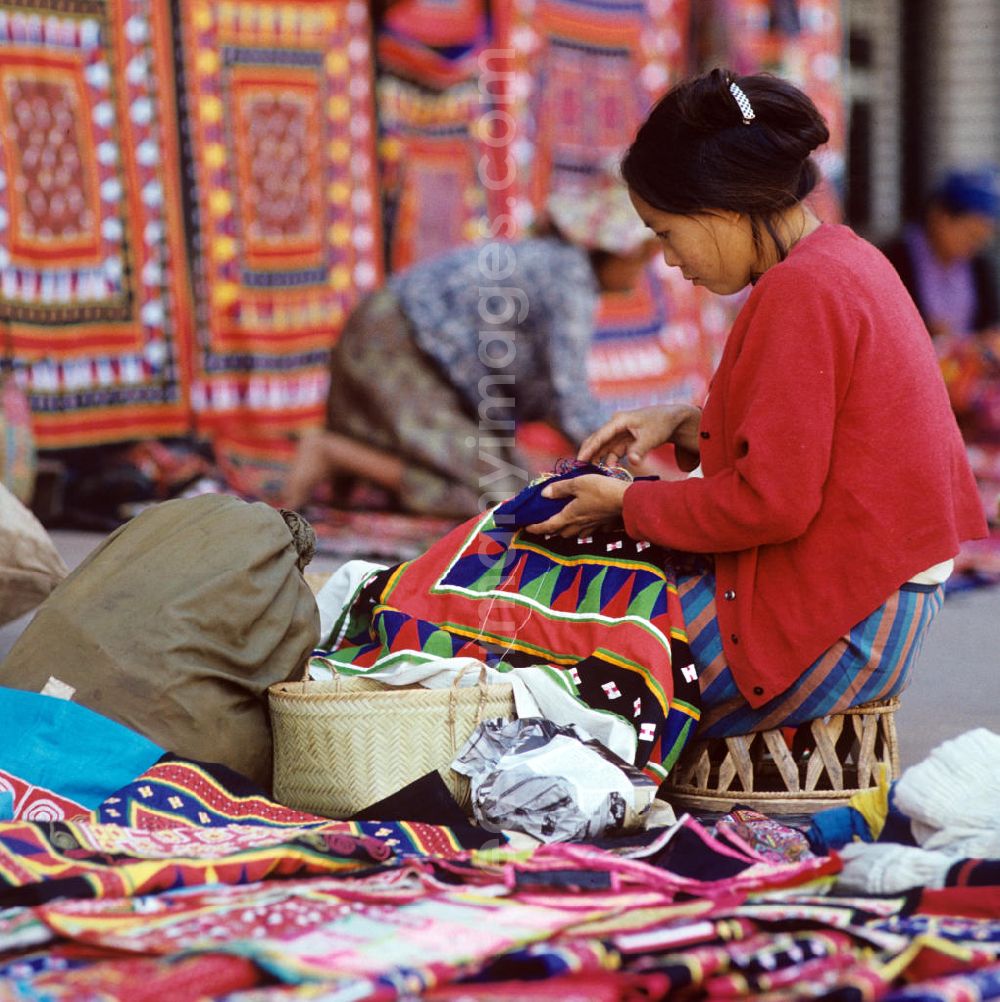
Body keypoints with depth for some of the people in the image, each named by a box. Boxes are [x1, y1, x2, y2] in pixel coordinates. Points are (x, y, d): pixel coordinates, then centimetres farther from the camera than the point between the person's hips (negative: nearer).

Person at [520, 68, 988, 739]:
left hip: (834, 630, -11)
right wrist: (684, 426, 11)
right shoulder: (845, 257, 11)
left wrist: (627, 504, -9)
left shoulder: (798, 293, -20)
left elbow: (772, 501, -21)